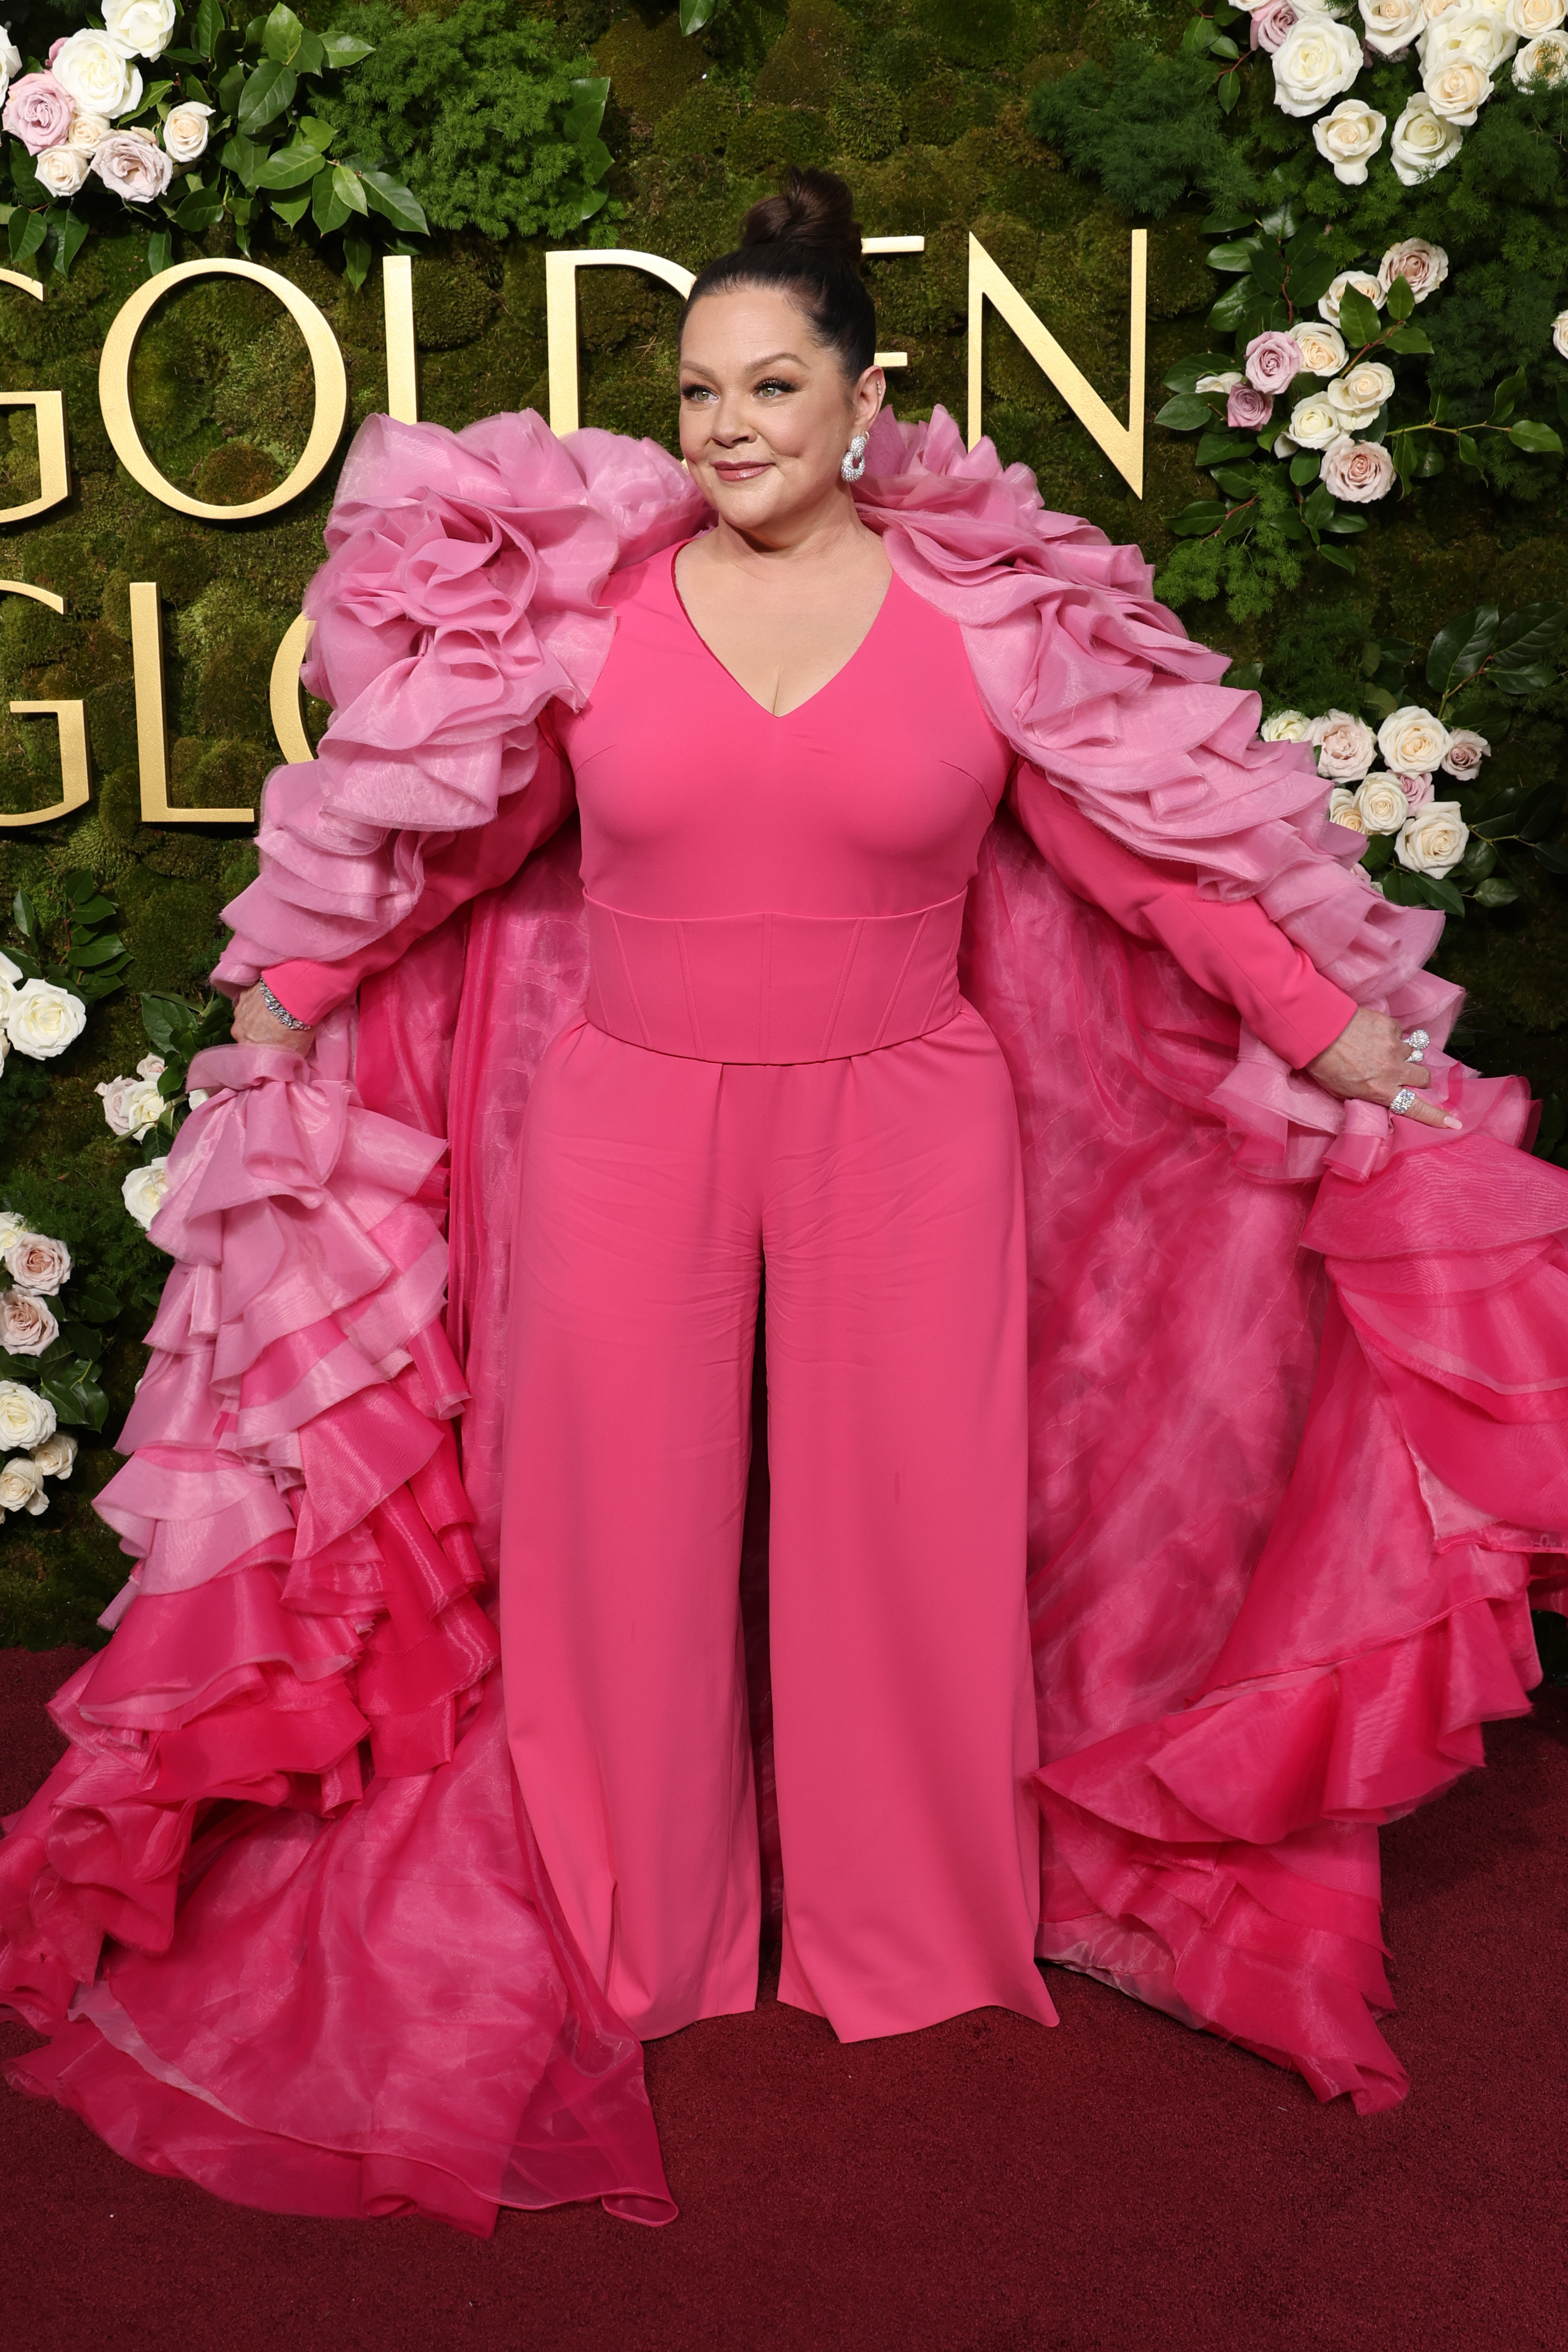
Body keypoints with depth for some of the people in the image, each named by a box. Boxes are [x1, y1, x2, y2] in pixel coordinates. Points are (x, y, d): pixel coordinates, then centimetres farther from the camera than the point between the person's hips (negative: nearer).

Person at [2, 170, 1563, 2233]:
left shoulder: (996, 611, -3)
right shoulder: (577, 594, -2)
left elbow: (1171, 845, 1)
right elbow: (426, 822, 9)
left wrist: (1344, 1031, 1)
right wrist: (284, 992, 16)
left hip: (898, 1132, 0)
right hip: (627, 1132, 1)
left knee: (904, 1519, 8)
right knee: (624, 1517, 9)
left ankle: (919, 1926, 32)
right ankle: (632, 1928, 32)